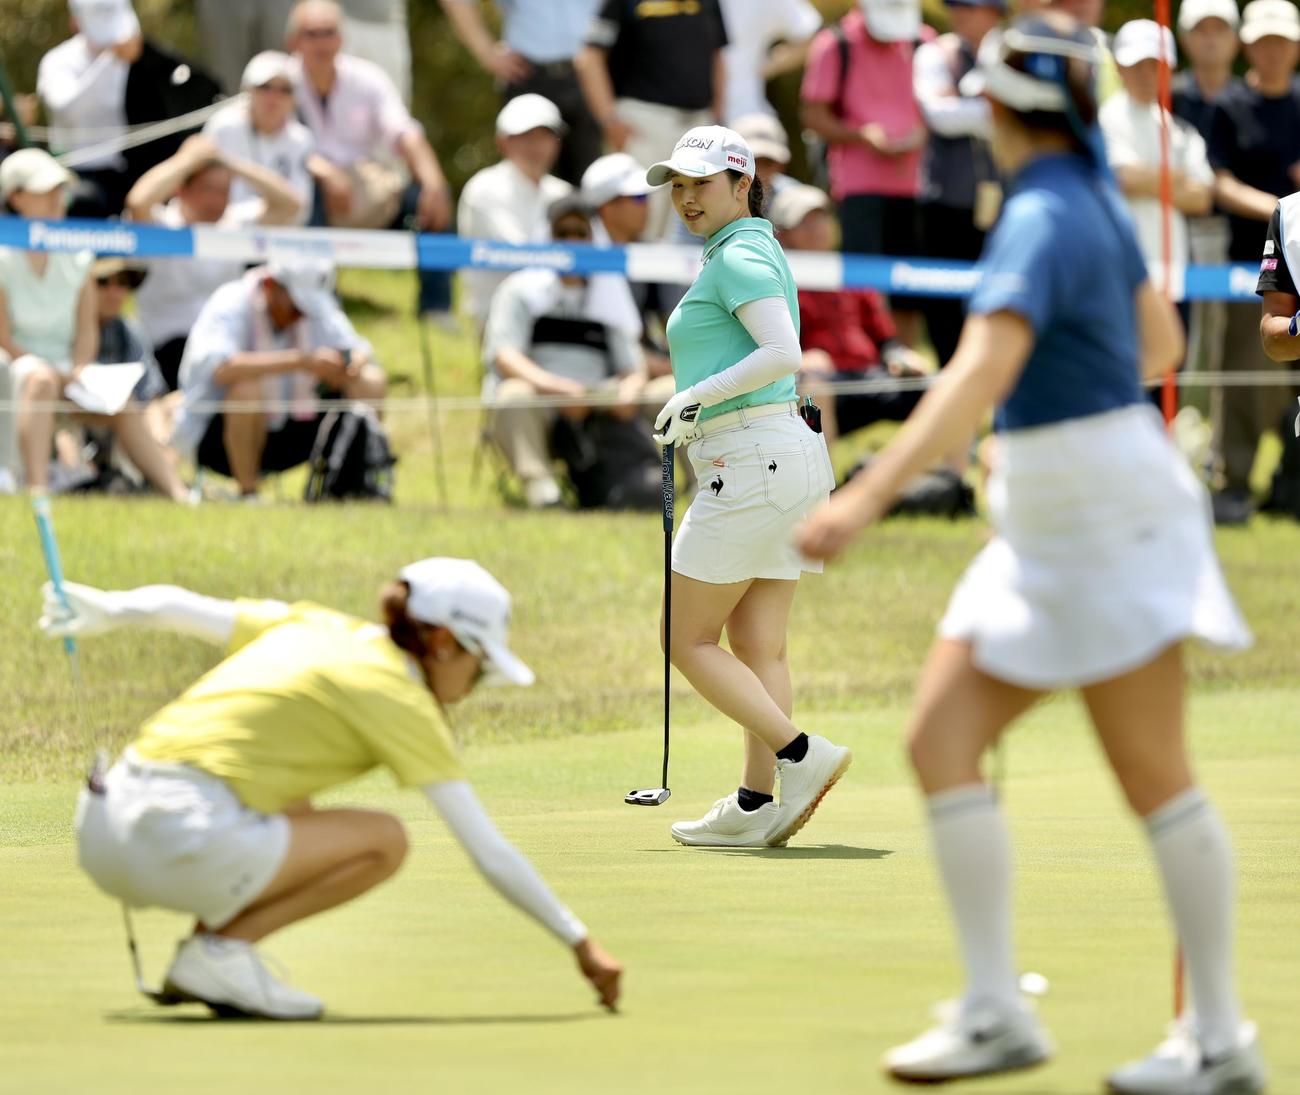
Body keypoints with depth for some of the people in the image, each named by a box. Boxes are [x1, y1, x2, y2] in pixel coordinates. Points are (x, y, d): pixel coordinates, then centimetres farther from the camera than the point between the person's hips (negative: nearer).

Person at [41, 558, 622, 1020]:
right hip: (181, 841, -8)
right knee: (383, 841, 3)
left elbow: (171, 605, 20)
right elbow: (490, 853, 2)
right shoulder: (404, 702, 1)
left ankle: (201, 954, 12)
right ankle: (220, 949, -5)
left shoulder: (310, 625, 19)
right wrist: (580, 943, 9)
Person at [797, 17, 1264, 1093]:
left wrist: (869, 496, -41)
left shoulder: (1045, 220, -20)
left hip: (1107, 519, -9)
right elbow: (1159, 341, 20)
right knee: (942, 743, 3)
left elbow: (984, 369, -34)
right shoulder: (1096, 200, 7)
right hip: (1043, 526, 9)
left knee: (1154, 778, -2)